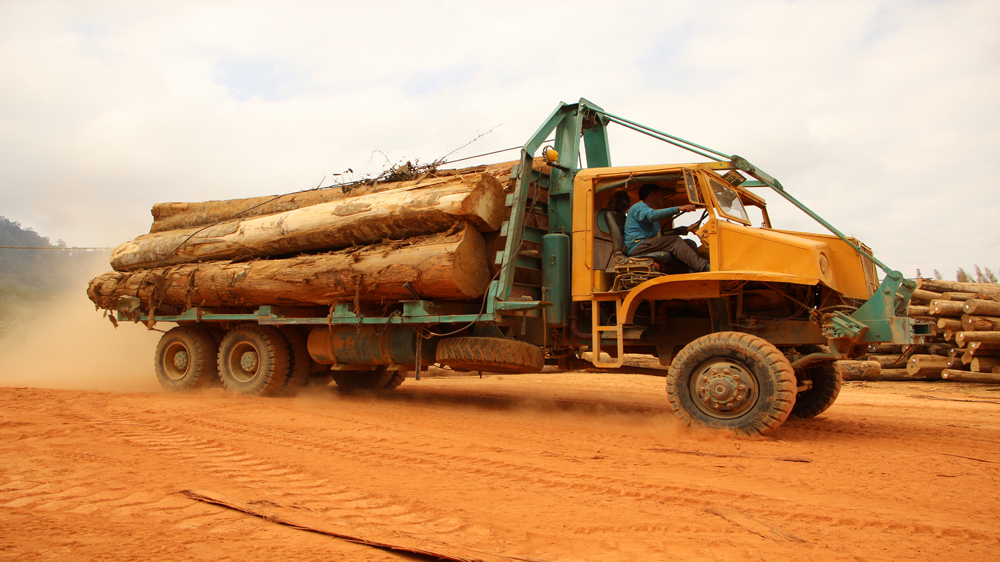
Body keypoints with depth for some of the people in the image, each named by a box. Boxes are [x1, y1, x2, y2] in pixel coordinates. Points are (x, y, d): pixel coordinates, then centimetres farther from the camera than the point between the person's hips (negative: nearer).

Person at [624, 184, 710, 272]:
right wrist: (678, 209, -28)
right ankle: (704, 267, -36)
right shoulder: (639, 207, 0)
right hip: (636, 246, -10)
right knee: (675, 241, -24)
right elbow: (652, 215, -25)